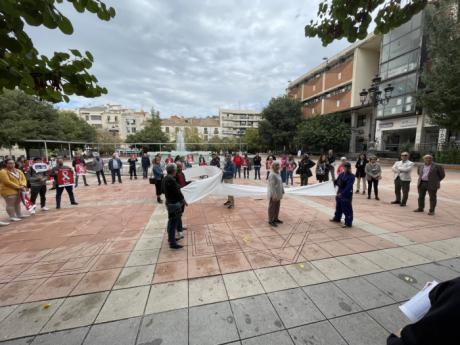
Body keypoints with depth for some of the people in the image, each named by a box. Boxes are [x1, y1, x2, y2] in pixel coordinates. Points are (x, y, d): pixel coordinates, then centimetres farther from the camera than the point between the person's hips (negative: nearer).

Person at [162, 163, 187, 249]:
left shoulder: (164, 179, 5)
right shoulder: (171, 180, -24)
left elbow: (163, 189, 15)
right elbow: (177, 192, -20)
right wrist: (183, 200, -6)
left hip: (169, 202, 10)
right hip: (174, 203, -10)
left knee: (171, 222, 21)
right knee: (173, 222, -1)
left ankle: (171, 238, 36)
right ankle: (172, 243, 9)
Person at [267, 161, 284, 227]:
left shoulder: (278, 173, 9)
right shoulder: (272, 175, -21)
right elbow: (272, 186, -23)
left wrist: (282, 191, 15)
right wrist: (274, 195, -24)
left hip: (278, 194, 9)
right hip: (273, 194, -9)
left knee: (277, 207, 18)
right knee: (272, 208, 2)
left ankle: (276, 219, 32)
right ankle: (270, 221, 14)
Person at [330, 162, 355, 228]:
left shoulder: (351, 176, -15)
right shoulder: (341, 174, 4)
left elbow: (348, 187, -22)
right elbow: (337, 182, 12)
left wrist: (342, 193, -26)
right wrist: (335, 182, -11)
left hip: (346, 195, -7)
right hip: (339, 193, 7)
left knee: (347, 209, -1)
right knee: (338, 207, 22)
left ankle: (348, 223, 10)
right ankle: (337, 218, 40)